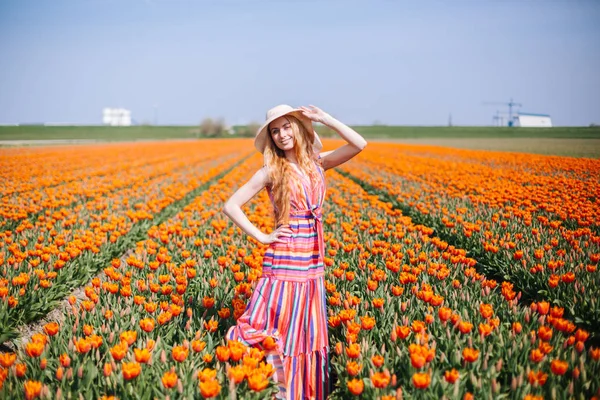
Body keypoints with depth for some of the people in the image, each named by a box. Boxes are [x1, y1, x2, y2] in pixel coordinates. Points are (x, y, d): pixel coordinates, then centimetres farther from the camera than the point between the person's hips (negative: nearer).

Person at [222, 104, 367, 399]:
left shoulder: (316, 162, 7)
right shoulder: (271, 171, -5)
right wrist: (261, 237, -10)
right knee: (277, 337, -3)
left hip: (313, 264, 5)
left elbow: (359, 144, -3)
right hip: (285, 262, -4)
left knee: (308, 334, 12)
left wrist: (324, 118, -4)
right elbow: (230, 206, -7)